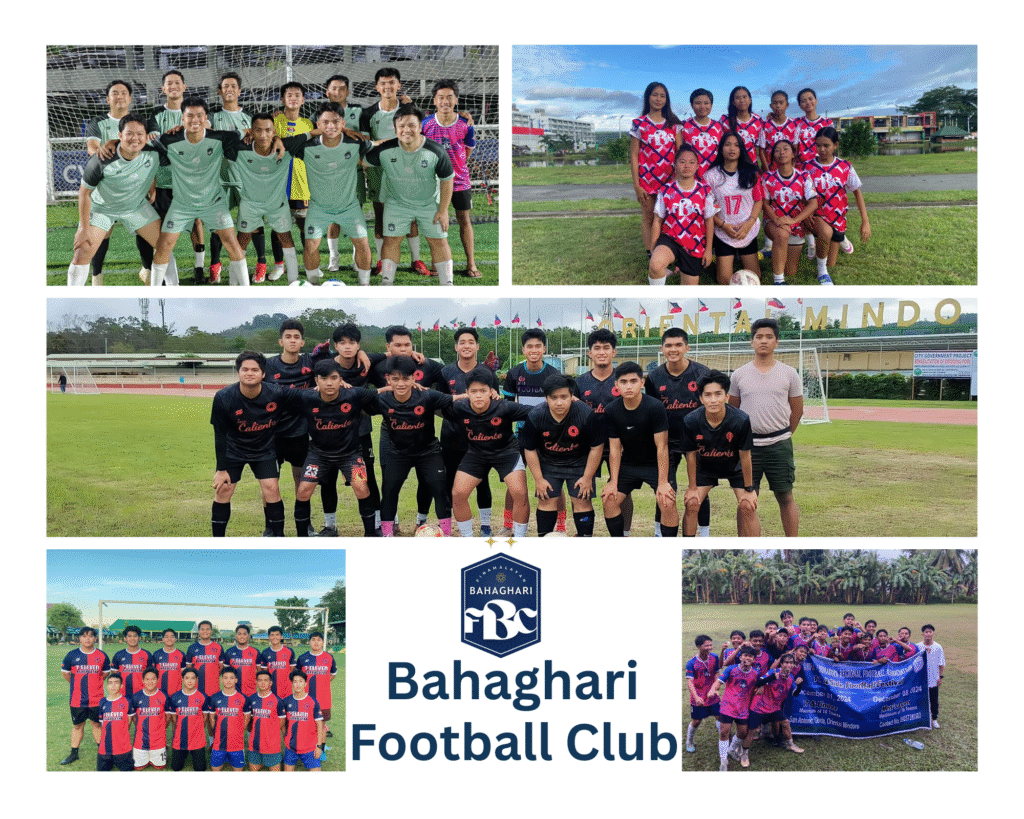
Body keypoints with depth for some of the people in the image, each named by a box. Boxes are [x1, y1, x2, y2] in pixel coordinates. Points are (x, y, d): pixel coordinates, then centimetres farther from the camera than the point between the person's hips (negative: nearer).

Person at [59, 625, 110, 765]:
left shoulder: (102, 656, -1)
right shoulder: (72, 655, -3)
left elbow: (105, 673, 14)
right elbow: (65, 672, 10)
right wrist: (77, 685, 13)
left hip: (96, 699, 0)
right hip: (77, 699, 0)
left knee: (97, 724, 9)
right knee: (77, 725, 10)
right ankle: (74, 754, 20)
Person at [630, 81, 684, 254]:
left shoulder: (674, 123, 8)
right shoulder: (639, 124, 1)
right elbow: (634, 155, 0)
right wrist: (637, 185, -6)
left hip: (670, 179, 2)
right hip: (647, 179, -2)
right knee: (648, 218, 3)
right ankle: (651, 257, 8)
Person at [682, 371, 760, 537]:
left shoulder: (741, 420, -32)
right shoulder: (691, 421, -27)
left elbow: (745, 456, -20)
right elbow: (691, 455, -12)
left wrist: (749, 489, -11)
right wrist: (692, 487, -4)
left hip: (736, 467, -1)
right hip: (705, 467, 2)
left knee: (747, 506, -13)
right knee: (691, 503, -8)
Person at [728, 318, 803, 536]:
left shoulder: (789, 373, 2)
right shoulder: (739, 375, 5)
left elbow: (797, 410, 9)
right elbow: (732, 410, 14)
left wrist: (782, 436, 10)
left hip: (779, 445, -1)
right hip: (748, 445, 1)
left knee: (785, 497, 3)